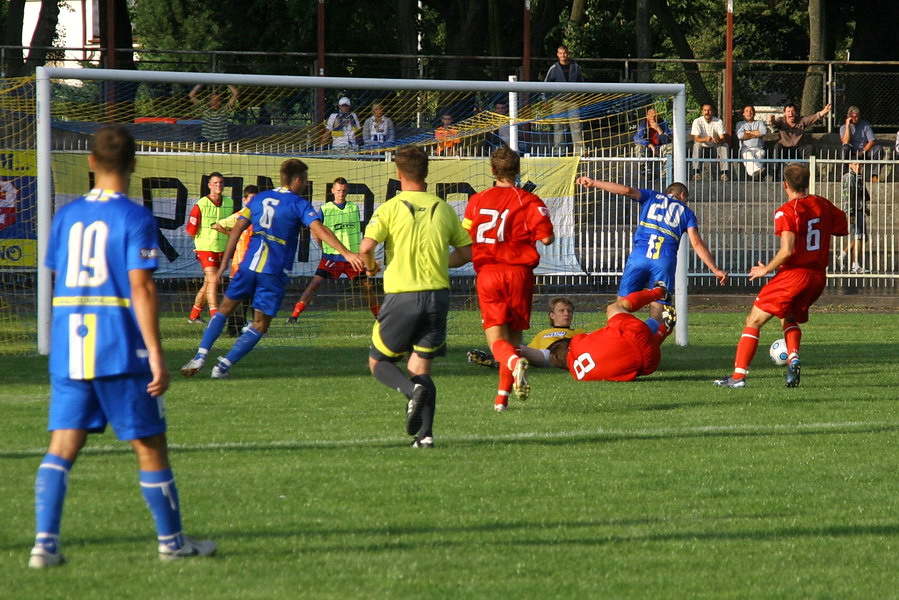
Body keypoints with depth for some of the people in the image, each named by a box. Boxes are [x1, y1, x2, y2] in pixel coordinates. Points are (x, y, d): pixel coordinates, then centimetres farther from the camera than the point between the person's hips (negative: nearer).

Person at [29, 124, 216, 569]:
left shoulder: (66, 216, 10)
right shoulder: (136, 219, -8)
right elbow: (142, 289, -14)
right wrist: (156, 355, -13)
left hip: (68, 348, 5)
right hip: (120, 349, -5)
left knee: (62, 446, 2)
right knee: (150, 445, 7)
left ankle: (45, 543, -9)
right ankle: (171, 541, 16)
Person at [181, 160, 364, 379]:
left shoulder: (259, 198, 13)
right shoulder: (299, 204, -2)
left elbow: (237, 229, 11)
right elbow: (319, 230, -16)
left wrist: (225, 262, 16)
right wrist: (346, 253, -21)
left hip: (248, 264, 4)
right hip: (275, 271, -4)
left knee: (225, 308, 16)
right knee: (260, 324, 4)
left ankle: (200, 356, 2)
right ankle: (224, 365, -6)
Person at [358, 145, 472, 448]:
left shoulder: (390, 208, -5)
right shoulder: (443, 209, 7)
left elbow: (366, 246, -16)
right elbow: (467, 252, 12)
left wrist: (370, 265, 6)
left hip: (402, 295, -3)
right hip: (437, 294, 3)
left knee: (379, 362, 11)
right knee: (420, 368, 10)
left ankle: (412, 390, -20)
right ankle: (425, 432, -8)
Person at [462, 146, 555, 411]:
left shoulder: (477, 200, 5)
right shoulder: (528, 201, -2)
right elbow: (546, 237, -9)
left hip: (487, 273, 0)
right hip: (519, 272, 0)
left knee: (496, 338, -3)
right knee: (513, 336, 12)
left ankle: (515, 362, -37)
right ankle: (502, 397, 9)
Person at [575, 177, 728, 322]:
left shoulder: (652, 197, 21)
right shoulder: (686, 212, 20)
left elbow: (627, 190, 4)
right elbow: (697, 243, 8)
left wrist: (594, 183, 6)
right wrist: (715, 270, 6)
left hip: (640, 254, 0)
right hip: (665, 260, 0)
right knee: (658, 305, 6)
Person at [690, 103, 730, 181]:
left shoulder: (719, 122, -9)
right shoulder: (697, 121, -12)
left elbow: (723, 138, -16)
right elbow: (696, 138, -20)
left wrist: (719, 140, -42)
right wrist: (705, 139, -42)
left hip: (715, 145, 1)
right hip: (703, 145, -1)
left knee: (725, 145, -27)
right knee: (696, 145, -33)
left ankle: (724, 172, -32)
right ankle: (696, 172, -39)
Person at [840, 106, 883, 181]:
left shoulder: (865, 125, 6)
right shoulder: (843, 127, 2)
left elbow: (872, 141, -2)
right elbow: (846, 142, -16)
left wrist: (863, 152, -16)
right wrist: (847, 126, -15)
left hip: (864, 152, 2)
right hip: (851, 154, -2)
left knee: (879, 148, -24)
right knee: (845, 148, -35)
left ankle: (875, 175, -25)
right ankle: (845, 175, -29)